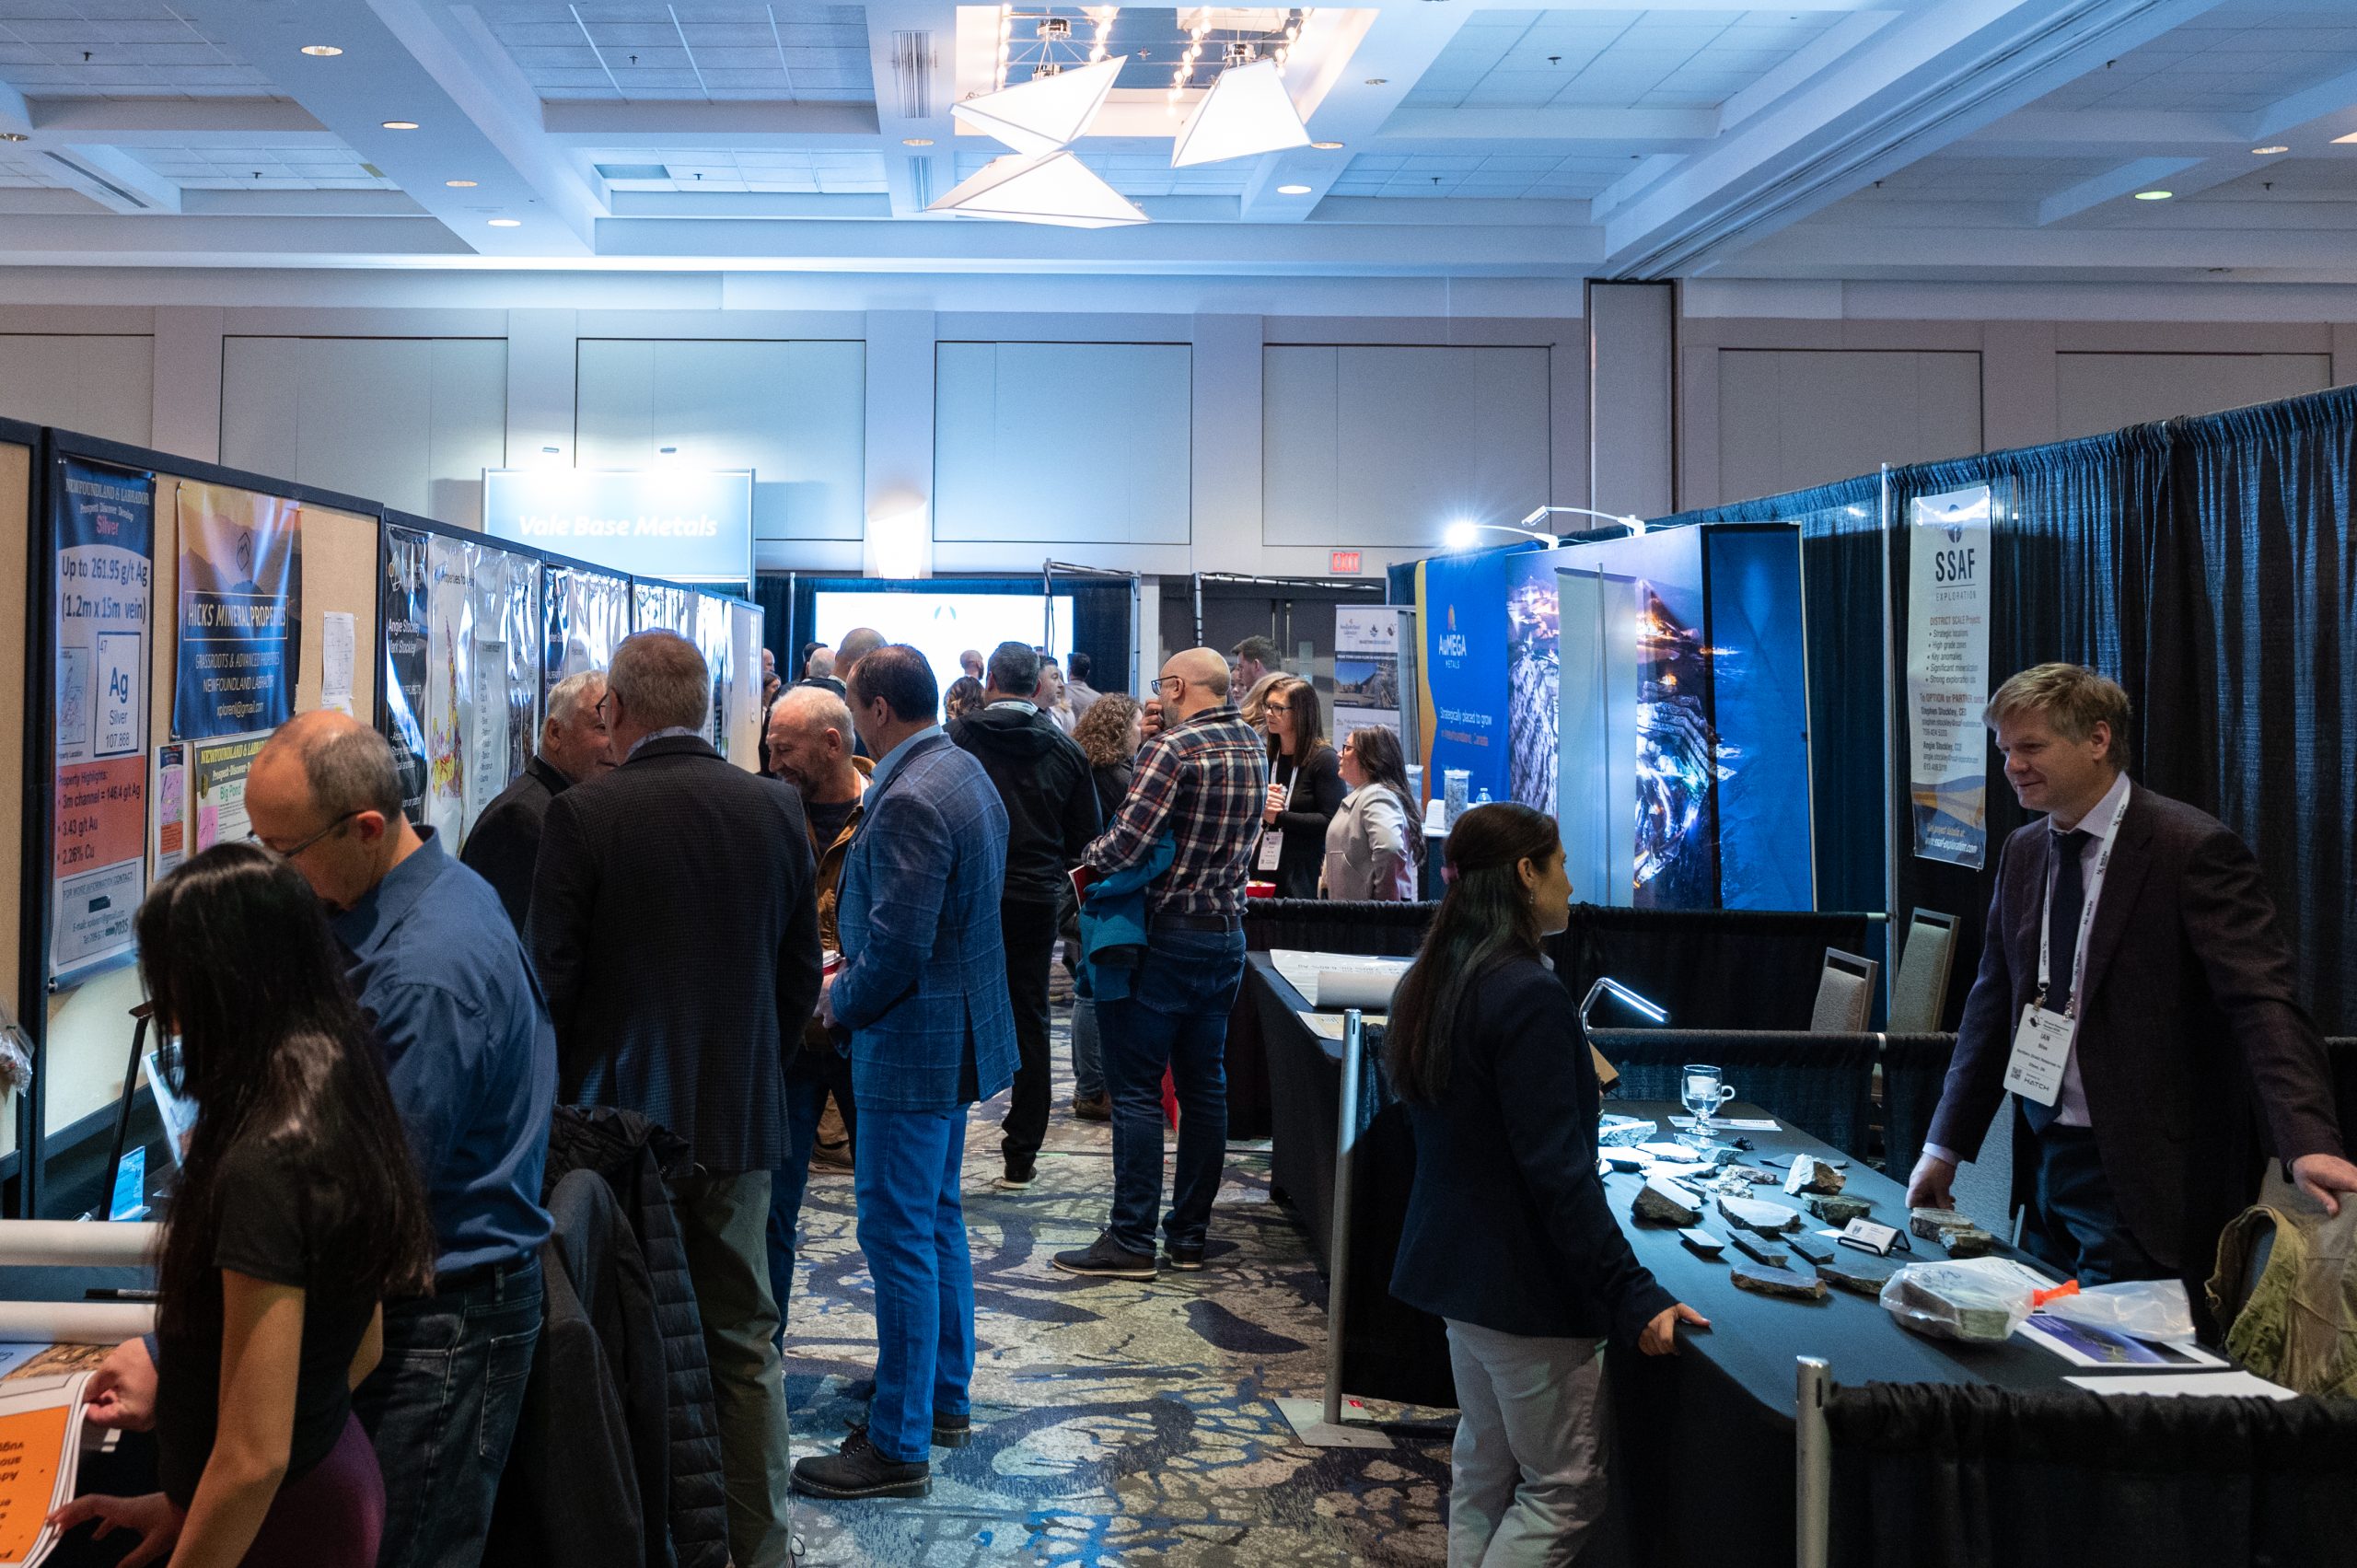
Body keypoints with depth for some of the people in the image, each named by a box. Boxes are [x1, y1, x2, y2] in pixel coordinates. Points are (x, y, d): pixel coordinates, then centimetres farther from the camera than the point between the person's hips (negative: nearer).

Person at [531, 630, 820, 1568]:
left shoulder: (583, 816, -13)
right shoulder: (775, 809, -2)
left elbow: (552, 978, -9)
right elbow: (802, 972, 6)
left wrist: (564, 1095, 6)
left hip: (619, 1117, -3)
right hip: (741, 1120, 4)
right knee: (743, 1347, 14)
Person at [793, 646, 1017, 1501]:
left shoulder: (909, 801, -23)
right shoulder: (966, 773, 9)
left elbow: (899, 946, -26)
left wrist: (842, 1000, -8)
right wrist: (857, 968, 14)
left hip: (913, 1044, -10)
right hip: (961, 1030, 10)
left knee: (899, 1235, -2)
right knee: (937, 1217, 21)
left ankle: (900, 1444, 7)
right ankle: (945, 1395, 34)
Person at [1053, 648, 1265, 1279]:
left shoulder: (1171, 749, -16)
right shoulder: (1253, 747, 8)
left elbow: (1128, 841, -24)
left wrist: (1088, 858, -2)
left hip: (1166, 936, -8)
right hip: (1228, 933, 8)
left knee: (1137, 1087, -1)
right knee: (1203, 1084, 12)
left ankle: (1131, 1239, 1)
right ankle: (1190, 1232, 19)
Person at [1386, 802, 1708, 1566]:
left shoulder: (1430, 982, 7)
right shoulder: (1529, 995, -22)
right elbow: (1558, 1173, -25)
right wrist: (1633, 1296, -23)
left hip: (1454, 1266, 9)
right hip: (1524, 1287, -9)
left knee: (1482, 1471, 18)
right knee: (1564, 1489, 3)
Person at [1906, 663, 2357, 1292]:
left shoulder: (2193, 848, -12)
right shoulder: (2022, 851, 9)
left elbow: (2264, 1004, -20)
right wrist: (1945, 1147, 12)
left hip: (2140, 1183, -7)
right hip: (2043, 1163, 7)